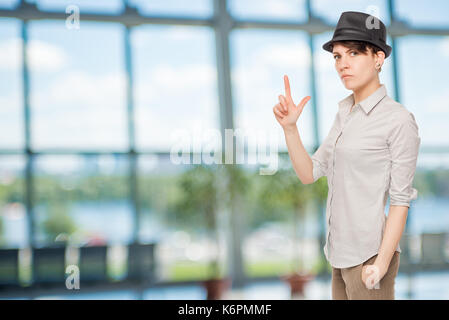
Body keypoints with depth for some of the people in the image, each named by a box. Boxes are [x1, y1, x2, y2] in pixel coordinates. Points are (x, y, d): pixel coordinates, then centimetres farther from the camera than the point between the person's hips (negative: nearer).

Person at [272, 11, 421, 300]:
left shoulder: (399, 119, -12)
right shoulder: (346, 113, 11)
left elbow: (400, 198, -13)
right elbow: (309, 174, 6)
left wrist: (381, 264, -17)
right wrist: (289, 127, -8)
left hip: (370, 256, -8)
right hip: (343, 253, 8)